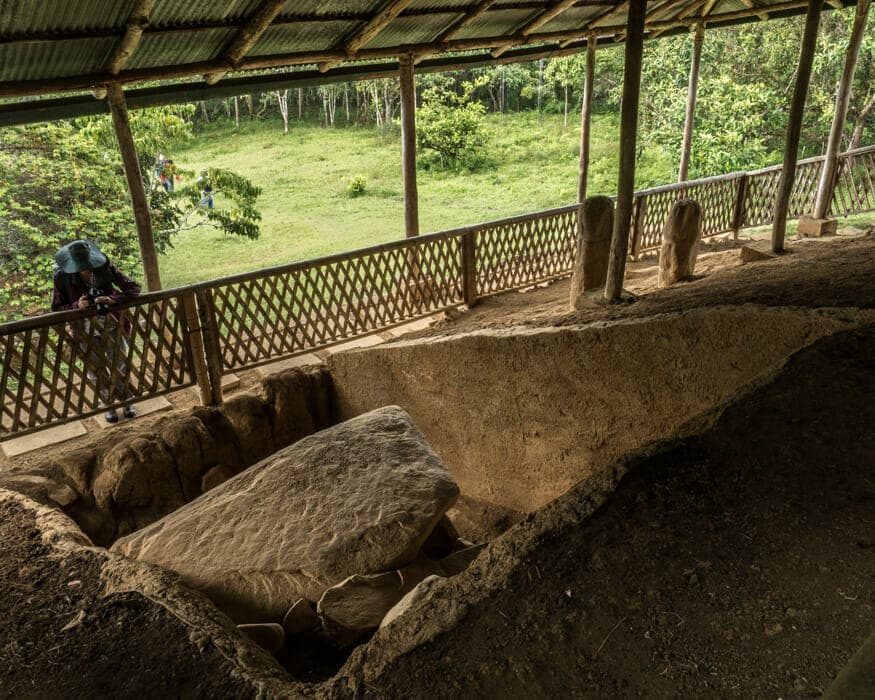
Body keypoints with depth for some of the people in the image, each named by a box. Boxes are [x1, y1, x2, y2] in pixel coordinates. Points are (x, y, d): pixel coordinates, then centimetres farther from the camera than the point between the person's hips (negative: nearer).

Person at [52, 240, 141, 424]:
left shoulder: (105, 267, -18)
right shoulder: (63, 277, -17)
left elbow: (133, 288, -14)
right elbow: (56, 308, -9)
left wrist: (113, 298, -32)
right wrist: (76, 306, -29)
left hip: (112, 325, 0)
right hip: (87, 331, 0)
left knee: (120, 365, 13)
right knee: (97, 371, 13)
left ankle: (126, 401, 35)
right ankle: (109, 404, 35)